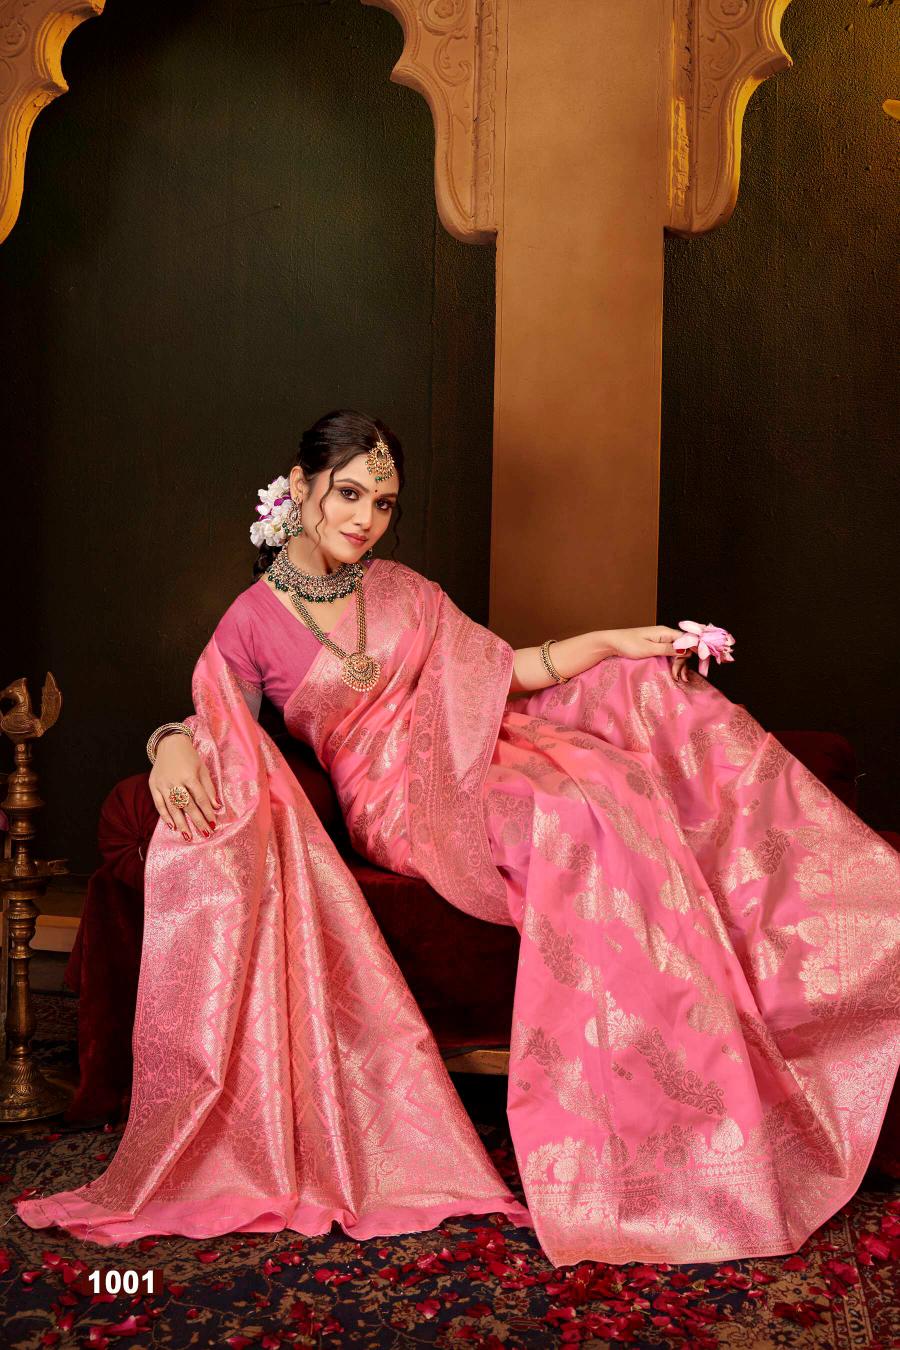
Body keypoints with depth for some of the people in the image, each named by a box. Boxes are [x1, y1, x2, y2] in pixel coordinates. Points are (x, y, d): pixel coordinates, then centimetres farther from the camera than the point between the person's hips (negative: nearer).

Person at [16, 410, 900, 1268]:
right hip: (402, 803, -6)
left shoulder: (402, 591, 14)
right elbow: (210, 723, -1)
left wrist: (613, 641, 7)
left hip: (479, 761, 6)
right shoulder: (253, 623, 1)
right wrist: (173, 748, -25)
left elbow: (502, 667, 15)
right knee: (578, 821, -33)